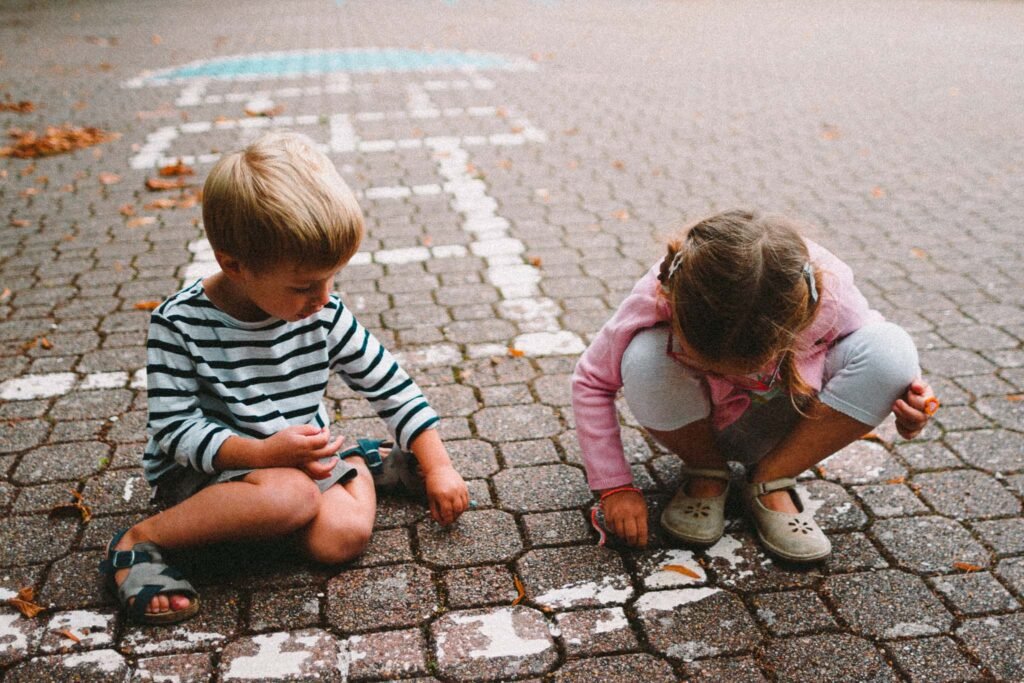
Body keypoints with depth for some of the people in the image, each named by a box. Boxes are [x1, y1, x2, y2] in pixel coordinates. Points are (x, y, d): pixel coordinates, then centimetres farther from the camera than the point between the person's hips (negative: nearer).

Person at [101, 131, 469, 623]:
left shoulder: (322, 313, -8)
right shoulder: (180, 324, -18)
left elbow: (389, 385, 0)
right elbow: (174, 427, -17)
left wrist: (438, 466, -2)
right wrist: (261, 452, -31)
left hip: (302, 455, 3)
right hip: (204, 470, -3)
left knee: (342, 536, -24)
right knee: (292, 493, -35)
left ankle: (368, 465, 8)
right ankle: (140, 541, -17)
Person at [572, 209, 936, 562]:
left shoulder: (829, 290, -30)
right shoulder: (660, 294, -32)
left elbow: (875, 349, -7)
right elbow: (591, 381, -19)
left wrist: (905, 400, -28)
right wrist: (615, 486, -23)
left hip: (779, 429, 1)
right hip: (698, 426, -1)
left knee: (892, 346, -25)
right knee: (645, 360, -35)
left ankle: (771, 481, -8)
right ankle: (705, 475, -3)